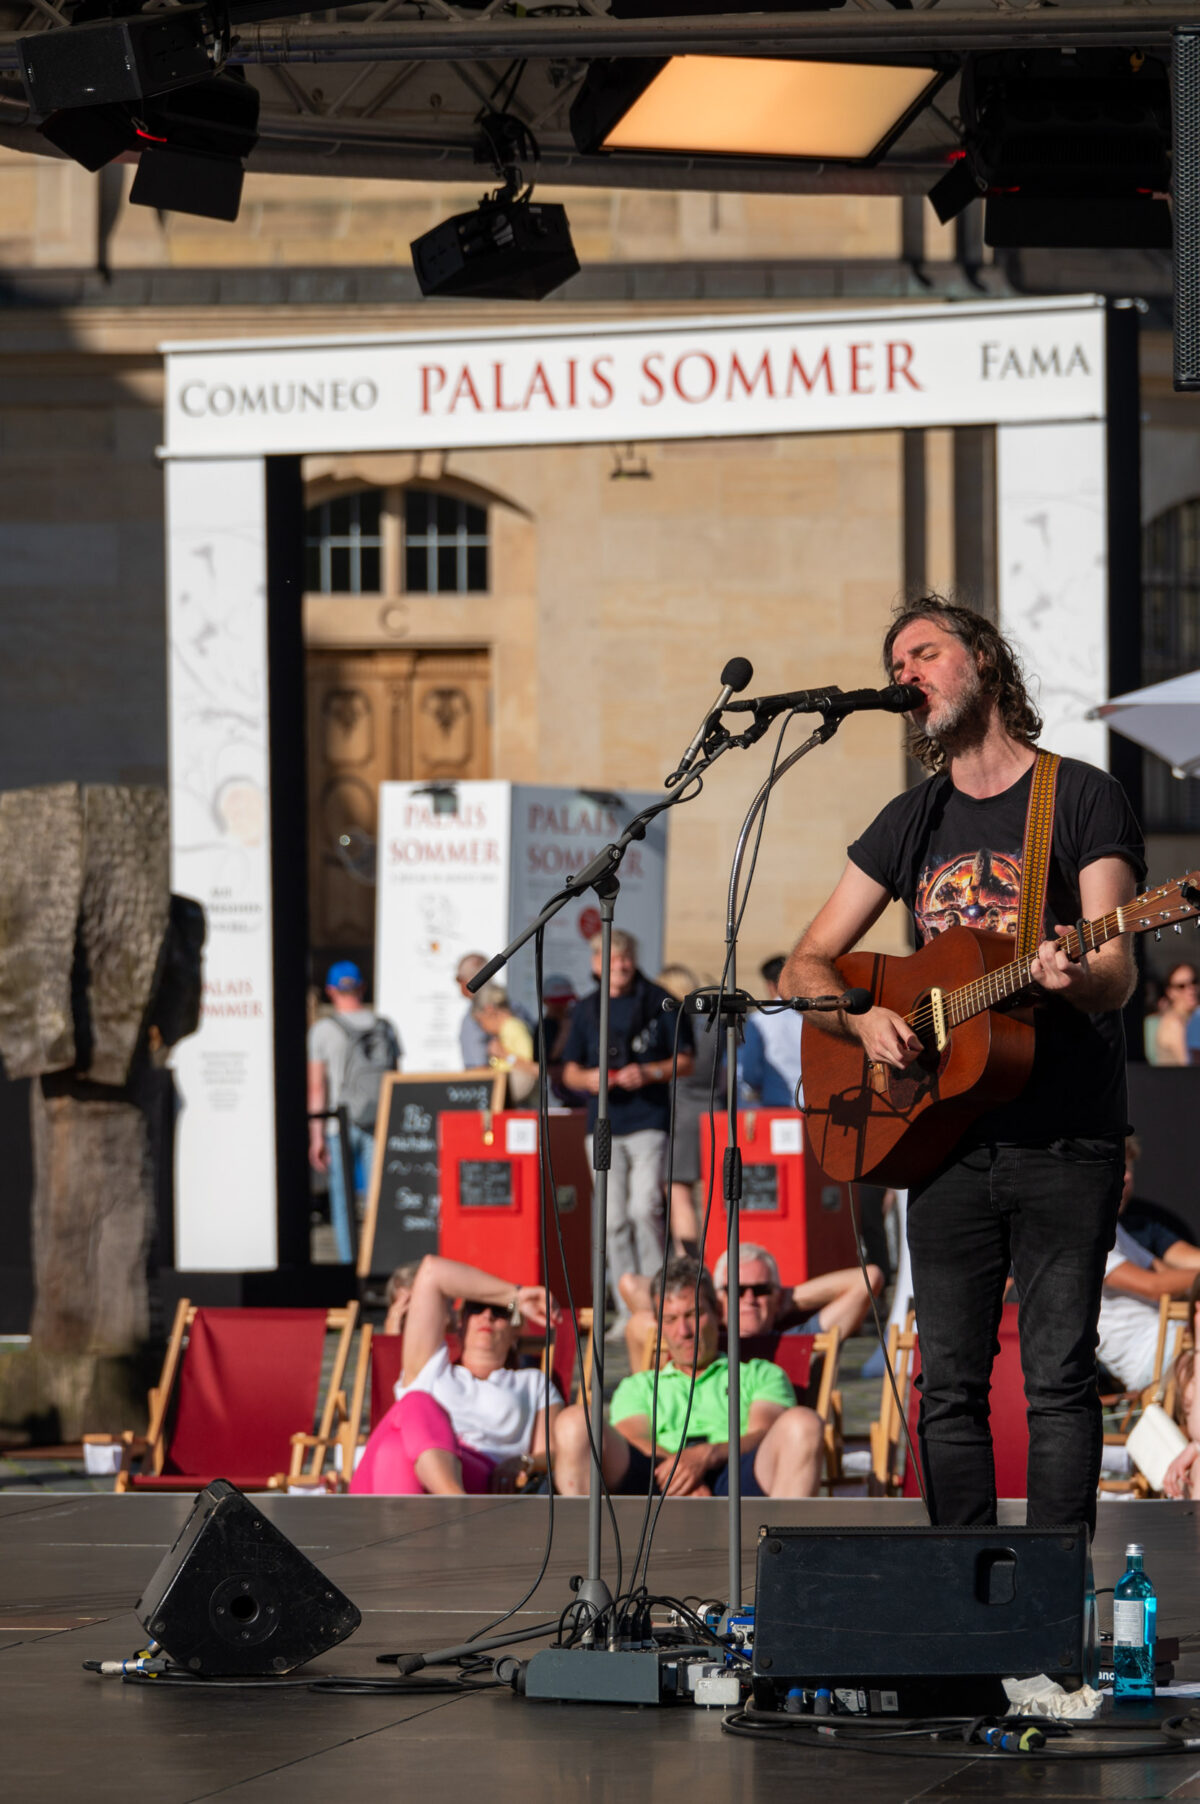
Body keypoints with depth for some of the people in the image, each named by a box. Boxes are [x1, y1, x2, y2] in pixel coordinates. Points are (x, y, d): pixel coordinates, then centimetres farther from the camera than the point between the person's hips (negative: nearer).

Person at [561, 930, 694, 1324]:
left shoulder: (659, 1003, 3)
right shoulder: (586, 1010, 12)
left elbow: (684, 1061, 5)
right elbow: (570, 1072, 16)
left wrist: (649, 1073, -13)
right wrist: (588, 1078, -7)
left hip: (648, 1124, -3)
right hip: (603, 1127, 3)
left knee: (645, 1209, -16)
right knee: (614, 1221, 1)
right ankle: (627, 1311, 5)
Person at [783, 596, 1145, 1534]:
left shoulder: (1082, 797, 0)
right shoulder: (910, 822, 15)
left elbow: (1115, 978, -8)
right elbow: (806, 966, 16)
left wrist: (1074, 978, -32)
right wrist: (862, 1019, -6)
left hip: (1065, 1143, -4)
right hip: (946, 1140, 5)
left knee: (1058, 1379, -6)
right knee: (949, 1387, 3)